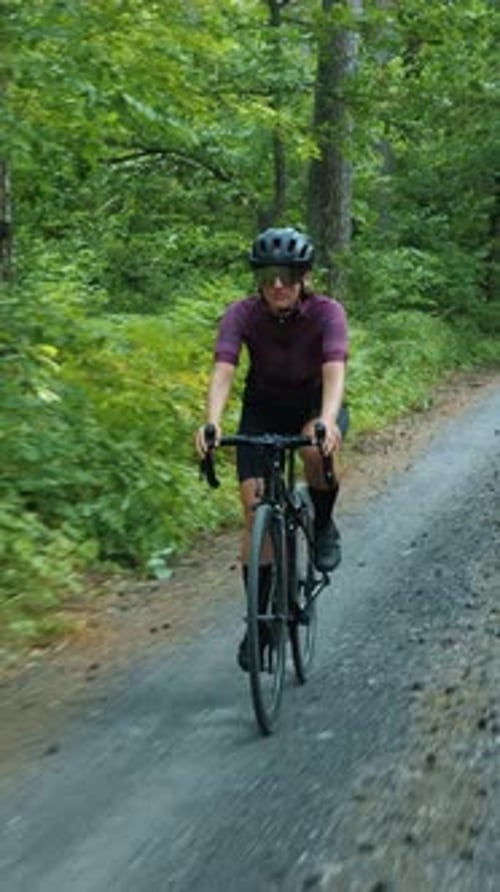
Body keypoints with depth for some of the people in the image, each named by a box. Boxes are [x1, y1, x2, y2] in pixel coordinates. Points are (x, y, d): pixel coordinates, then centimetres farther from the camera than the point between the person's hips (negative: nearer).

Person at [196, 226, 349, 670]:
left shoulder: (326, 312, -24)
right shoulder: (242, 314, -22)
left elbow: (334, 370, -39)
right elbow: (223, 370, -35)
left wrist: (327, 420, -59)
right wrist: (212, 421, -54)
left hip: (316, 404, -1)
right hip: (263, 409, 1)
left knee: (317, 450, -37)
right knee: (256, 509, -12)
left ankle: (324, 527, -6)